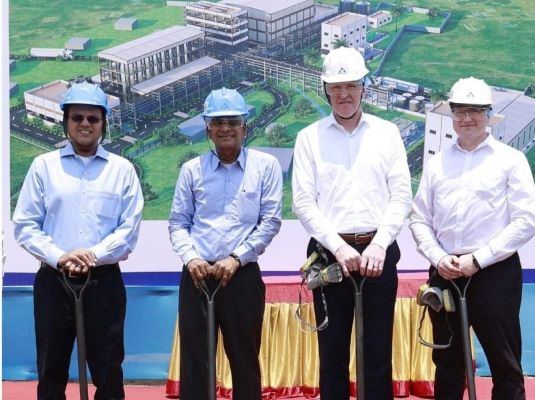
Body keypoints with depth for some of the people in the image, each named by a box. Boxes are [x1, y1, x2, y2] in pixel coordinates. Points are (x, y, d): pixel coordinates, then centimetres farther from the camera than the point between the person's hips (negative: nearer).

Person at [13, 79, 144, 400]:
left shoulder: (122, 169, 4)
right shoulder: (43, 165, 5)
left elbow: (129, 228, -2)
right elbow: (25, 225, 1)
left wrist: (94, 255, -15)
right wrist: (59, 257, -14)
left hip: (104, 281, 0)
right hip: (54, 281, 1)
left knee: (108, 372, 6)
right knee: (51, 372, 9)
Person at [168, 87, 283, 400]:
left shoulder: (266, 165, 2)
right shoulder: (192, 169, 8)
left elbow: (271, 221, -2)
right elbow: (178, 222, 8)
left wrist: (236, 259, -10)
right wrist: (190, 258, -10)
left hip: (243, 275, -1)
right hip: (197, 276, 2)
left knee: (245, 359, 8)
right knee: (193, 359, 4)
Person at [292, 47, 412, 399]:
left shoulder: (387, 133, 7)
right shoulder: (310, 137, 5)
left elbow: (401, 196, 2)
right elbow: (304, 202, -2)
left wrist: (379, 244, -11)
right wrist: (338, 247, -13)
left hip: (378, 251, 0)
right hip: (329, 254, 0)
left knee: (379, 353, 5)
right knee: (333, 353, 6)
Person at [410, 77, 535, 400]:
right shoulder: (437, 163, 11)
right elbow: (419, 220, 11)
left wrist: (478, 259, -12)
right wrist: (438, 258, -6)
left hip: (495, 273, -3)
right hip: (445, 274, 4)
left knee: (506, 367, 3)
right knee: (447, 366, 13)